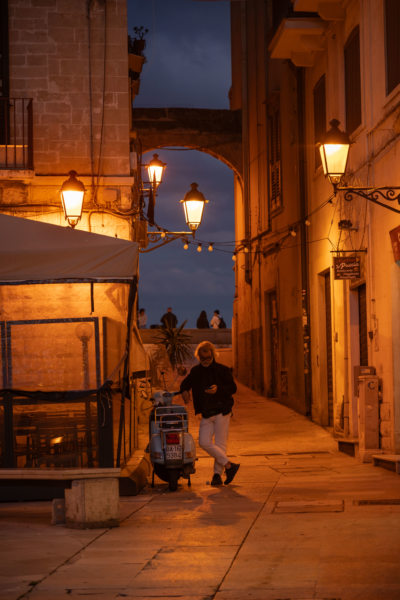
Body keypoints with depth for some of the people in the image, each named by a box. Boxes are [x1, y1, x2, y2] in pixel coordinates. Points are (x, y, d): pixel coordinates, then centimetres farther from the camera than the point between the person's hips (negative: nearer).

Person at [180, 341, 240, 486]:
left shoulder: (222, 370, -2)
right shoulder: (195, 371, 11)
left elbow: (233, 388, -4)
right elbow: (186, 382, 23)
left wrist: (218, 390, -22)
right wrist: (184, 391, 0)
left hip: (221, 410, -4)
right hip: (206, 414, 4)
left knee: (220, 444, -4)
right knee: (204, 442, -9)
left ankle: (217, 474, 6)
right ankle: (229, 465, 1)